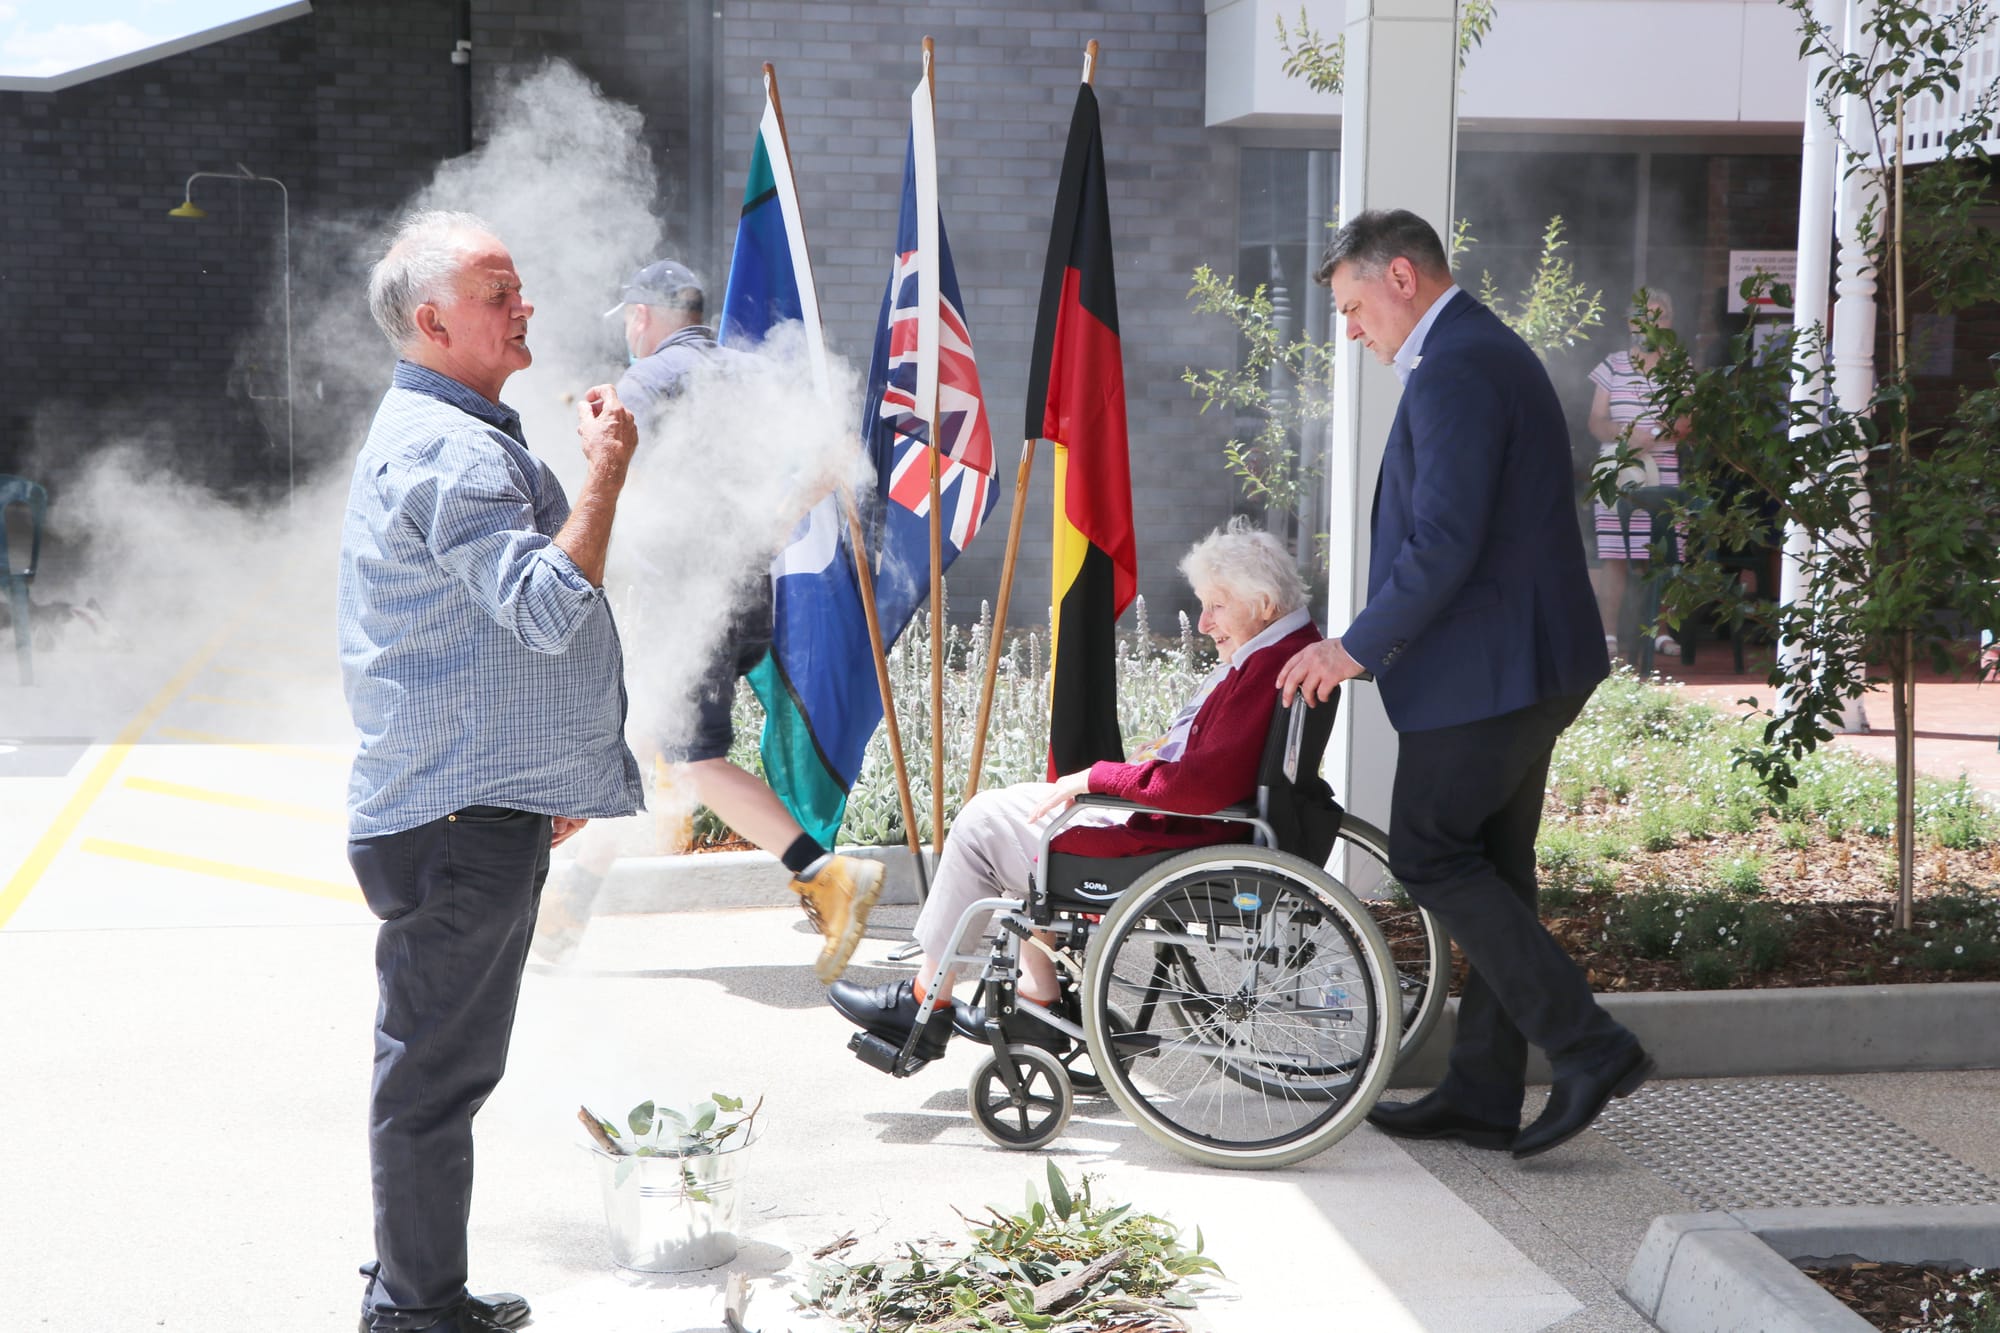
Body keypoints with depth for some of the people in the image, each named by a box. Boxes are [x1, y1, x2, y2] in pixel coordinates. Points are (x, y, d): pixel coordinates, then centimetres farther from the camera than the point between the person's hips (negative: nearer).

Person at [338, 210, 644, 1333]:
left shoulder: (466, 433, 18)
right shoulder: (443, 451, -18)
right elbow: (548, 607, -28)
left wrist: (552, 781, 28)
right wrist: (606, 472, -19)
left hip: (489, 804, 11)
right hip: (460, 820, -11)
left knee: (445, 1066, 18)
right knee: (437, 1069, -3)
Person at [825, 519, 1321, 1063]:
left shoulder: (1271, 668, -25)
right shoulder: (1288, 648, 8)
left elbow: (1203, 784, -33)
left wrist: (1097, 777, -21)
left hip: (1173, 840, -11)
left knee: (983, 823, 0)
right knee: (1011, 806, 24)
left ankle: (924, 1001, 14)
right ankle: (1036, 998, 20)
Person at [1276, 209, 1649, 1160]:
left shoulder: (1452, 374, -18)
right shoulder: (1490, 352, 17)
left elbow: (1443, 545, -24)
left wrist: (1358, 647, -16)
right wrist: (1377, 639, 18)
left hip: (1482, 670, -10)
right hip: (1529, 660, 10)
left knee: (1431, 854, -1)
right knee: (1489, 869, 12)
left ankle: (1589, 1046, -2)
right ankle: (1483, 1097, 18)